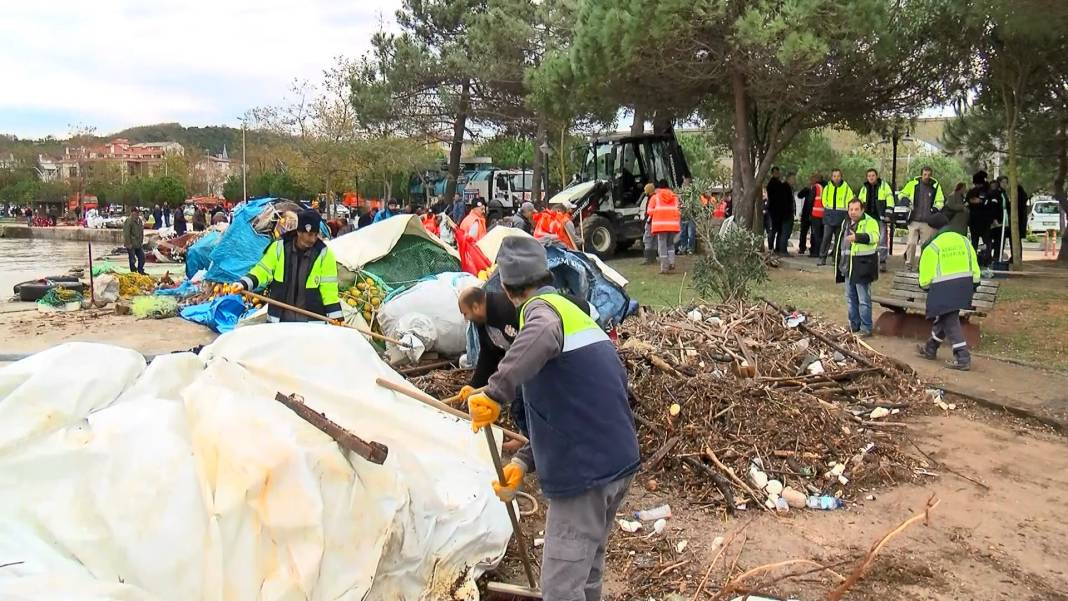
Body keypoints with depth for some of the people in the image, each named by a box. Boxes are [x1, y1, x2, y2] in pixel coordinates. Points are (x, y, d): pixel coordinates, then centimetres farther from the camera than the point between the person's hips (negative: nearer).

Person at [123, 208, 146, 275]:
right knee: (132, 259, -2)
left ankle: (141, 271, 25)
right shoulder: (128, 221, -16)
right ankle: (133, 272, 11)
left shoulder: (140, 221, 10)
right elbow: (126, 234, -19)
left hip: (139, 244, 8)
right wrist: (128, 244, -19)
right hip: (131, 245, -8)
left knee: (142, 258, 10)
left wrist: (141, 241, 14)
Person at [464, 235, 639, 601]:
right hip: (618, 462, 9)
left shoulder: (542, 308, -10)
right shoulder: (574, 311, 18)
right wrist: (523, 462, 10)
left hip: (584, 474, -9)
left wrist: (495, 393, -38)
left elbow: (543, 336, -40)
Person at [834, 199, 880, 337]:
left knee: (864, 300, -4)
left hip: (862, 267, -8)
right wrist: (840, 263, 25)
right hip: (848, 267, 8)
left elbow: (873, 237, -27)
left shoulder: (870, 222, -10)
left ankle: (866, 328, 3)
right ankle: (854, 325, 27)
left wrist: (857, 237, -41)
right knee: (850, 298, 15)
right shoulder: (846, 223, 14)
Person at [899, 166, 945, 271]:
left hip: (928, 222, 1)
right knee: (911, 243, -4)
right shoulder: (913, 184, 2)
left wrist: (936, 208, -6)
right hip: (914, 220, -1)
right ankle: (908, 265, 7)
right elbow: (902, 194, 12)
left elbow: (940, 201, 13)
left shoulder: (936, 186, 6)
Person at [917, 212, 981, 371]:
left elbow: (926, 275, -6)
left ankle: (962, 359, -9)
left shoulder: (933, 246, -7)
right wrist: (973, 285, 20)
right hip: (964, 285, 7)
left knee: (950, 322, -4)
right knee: (943, 317, 21)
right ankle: (930, 349, 36)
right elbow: (974, 267, 11)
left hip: (944, 288, -7)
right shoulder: (964, 241, 10)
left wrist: (925, 285, 13)